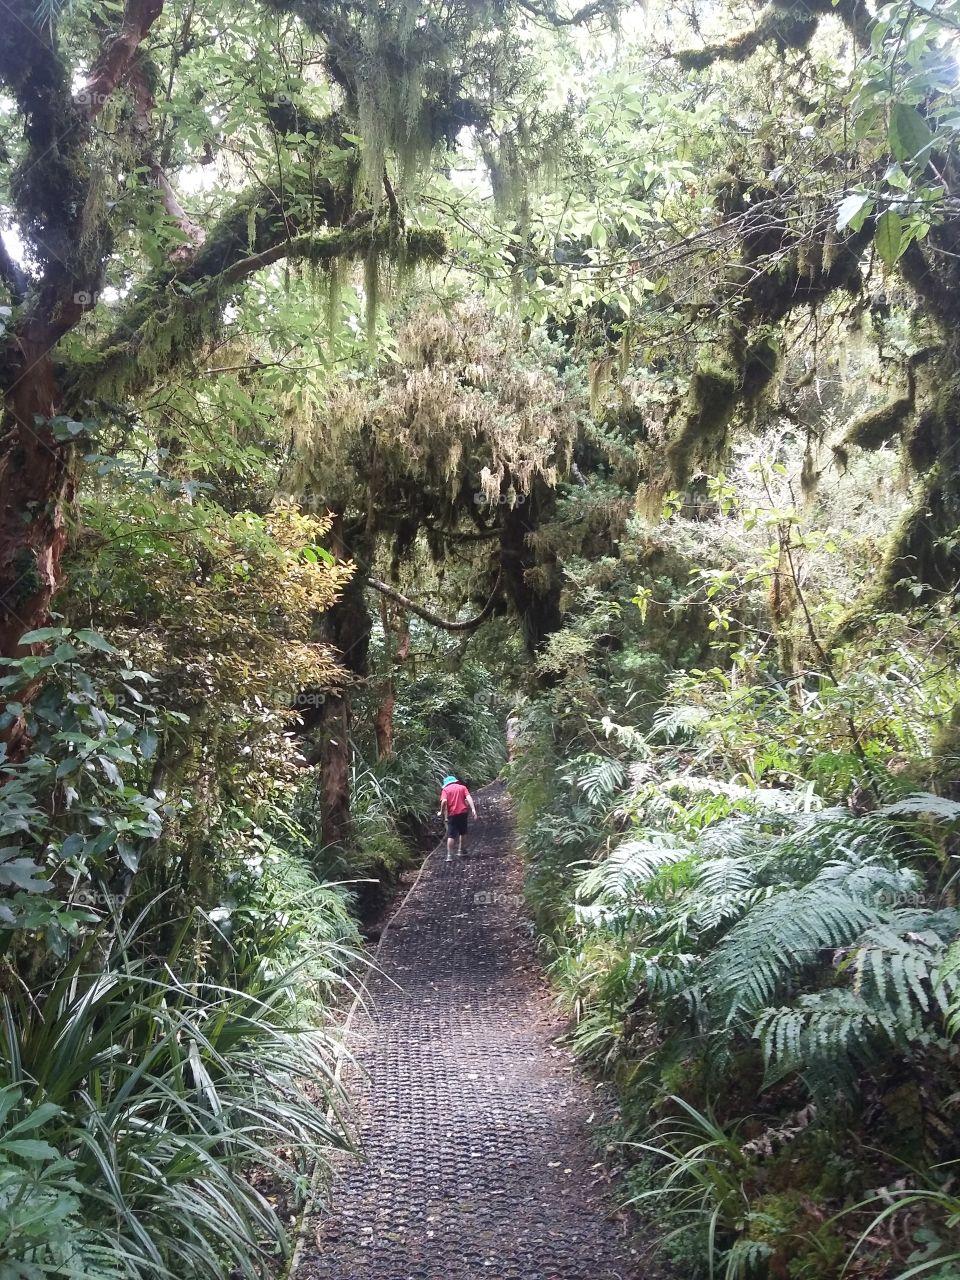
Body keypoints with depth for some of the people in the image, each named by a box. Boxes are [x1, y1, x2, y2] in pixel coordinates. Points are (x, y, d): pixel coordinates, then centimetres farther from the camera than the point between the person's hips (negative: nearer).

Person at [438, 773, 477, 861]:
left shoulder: (446, 789, 4)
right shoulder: (462, 787, 10)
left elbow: (444, 801, -13)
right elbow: (468, 797, -5)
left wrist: (442, 812, 0)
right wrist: (473, 809, -13)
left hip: (452, 814, -2)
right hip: (463, 812, 2)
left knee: (451, 835, 0)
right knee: (462, 832, 21)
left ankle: (449, 855, -7)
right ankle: (461, 851, 25)